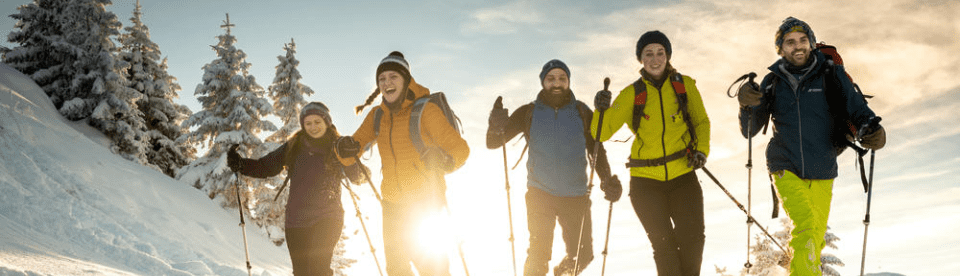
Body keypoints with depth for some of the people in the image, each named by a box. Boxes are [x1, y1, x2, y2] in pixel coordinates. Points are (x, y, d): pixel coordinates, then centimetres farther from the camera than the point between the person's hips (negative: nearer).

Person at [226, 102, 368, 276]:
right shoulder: (293, 146, 8)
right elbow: (265, 167, 14)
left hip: (327, 217, -4)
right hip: (296, 220, 4)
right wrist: (240, 165, -1)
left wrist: (350, 161, -23)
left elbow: (360, 178, -4)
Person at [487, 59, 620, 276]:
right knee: (538, 254, -14)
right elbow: (493, 143, -3)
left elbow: (597, 151, 9)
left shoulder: (582, 113, 3)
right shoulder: (529, 113, 0)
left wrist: (607, 180, -9)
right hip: (540, 193, -2)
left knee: (582, 256, 7)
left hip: (576, 196, 2)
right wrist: (496, 127, -27)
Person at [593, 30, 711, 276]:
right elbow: (603, 133, -3)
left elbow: (701, 122, 15)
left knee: (693, 237, -9)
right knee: (663, 244, -2)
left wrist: (701, 150, -3)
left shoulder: (685, 85, 3)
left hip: (682, 176, 1)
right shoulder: (632, 94, 1)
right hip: (646, 181, 0)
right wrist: (602, 110, -24)